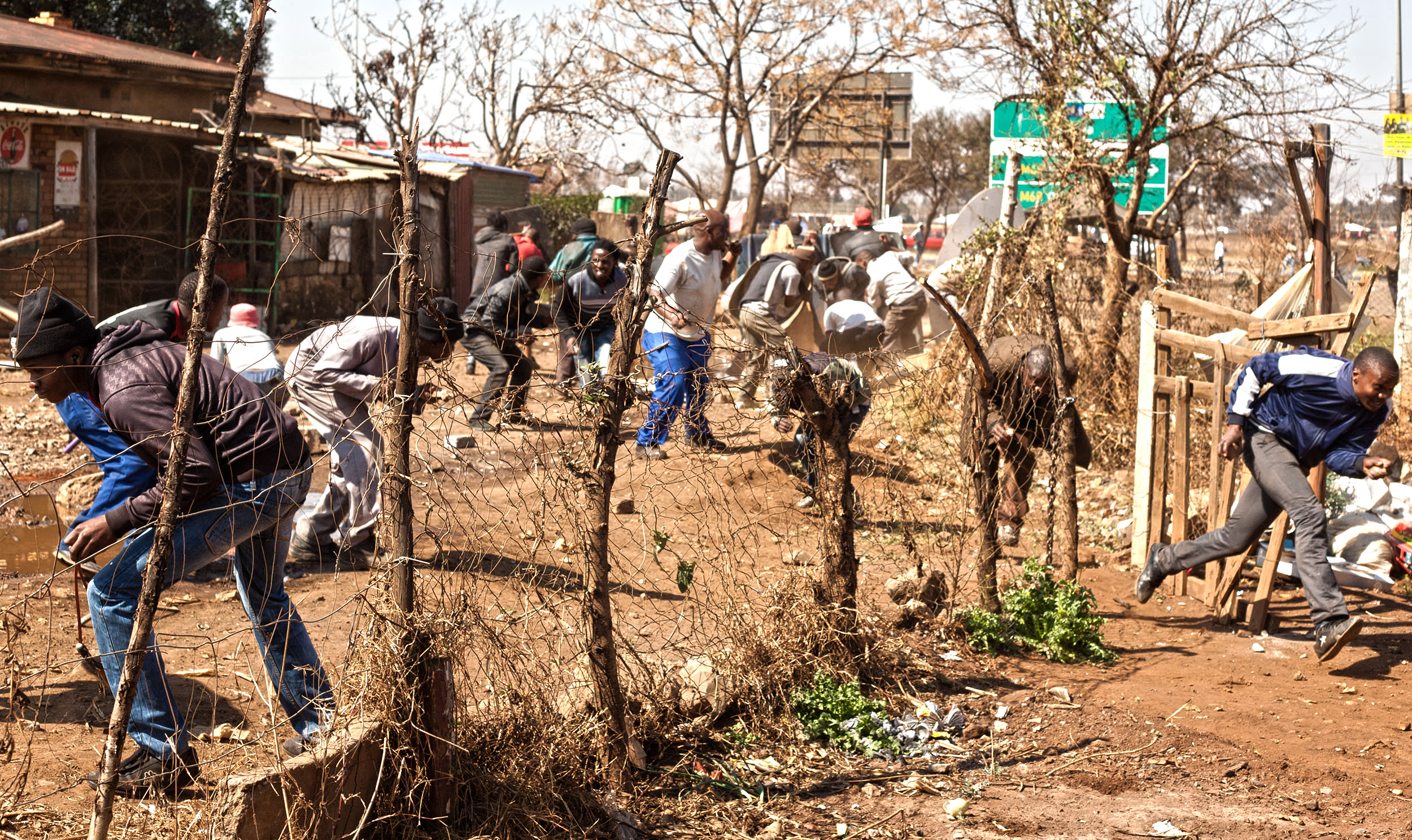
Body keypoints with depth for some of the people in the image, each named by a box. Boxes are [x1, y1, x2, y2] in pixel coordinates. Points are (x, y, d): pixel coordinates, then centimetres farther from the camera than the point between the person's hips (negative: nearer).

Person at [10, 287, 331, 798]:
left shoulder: (124, 391, -20)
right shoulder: (127, 351, 10)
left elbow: (197, 471, -25)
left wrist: (117, 522, -19)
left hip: (248, 482, -10)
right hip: (288, 468, 10)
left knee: (114, 593, -8)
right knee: (264, 598, 32)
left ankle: (163, 755, -4)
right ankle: (320, 728, 41)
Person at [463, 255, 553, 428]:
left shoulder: (527, 291, -2)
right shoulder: (506, 291, -30)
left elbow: (523, 318, 5)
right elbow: (488, 324, -28)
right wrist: (516, 336, -31)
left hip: (496, 334, 10)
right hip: (474, 330, -10)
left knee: (524, 365, 9)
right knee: (501, 367, -26)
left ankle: (511, 412, 22)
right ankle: (478, 418, -23)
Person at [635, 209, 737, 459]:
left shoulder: (714, 254, -2)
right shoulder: (681, 258, -28)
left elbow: (720, 275, 22)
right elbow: (654, 294, -33)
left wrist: (731, 256, 2)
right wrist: (671, 316, -51)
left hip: (698, 333, 9)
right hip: (665, 334, -9)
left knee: (698, 385, 21)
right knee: (673, 385, -20)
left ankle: (698, 435, 42)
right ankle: (647, 443, -10)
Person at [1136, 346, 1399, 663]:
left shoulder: (1377, 411, -9)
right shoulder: (1317, 370, -26)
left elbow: (1338, 454, -5)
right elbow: (1256, 368, -13)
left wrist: (1364, 464, -27)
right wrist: (1235, 422, -16)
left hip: (1296, 462, 8)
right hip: (1265, 437, -8)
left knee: (1236, 539, 13)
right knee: (1310, 514, -28)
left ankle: (1164, 559, 38)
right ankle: (1329, 623, -34)